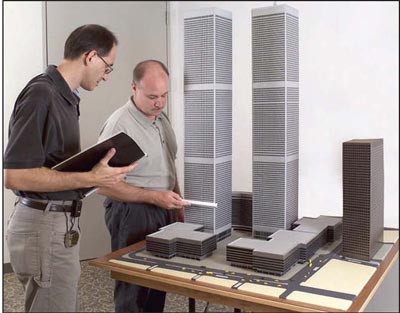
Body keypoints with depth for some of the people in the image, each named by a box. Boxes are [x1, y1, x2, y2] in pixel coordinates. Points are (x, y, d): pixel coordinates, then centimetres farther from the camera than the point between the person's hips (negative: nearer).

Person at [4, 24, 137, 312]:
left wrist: (93, 170, 7)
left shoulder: (65, 96, 11)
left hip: (60, 222, 9)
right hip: (45, 225, -9)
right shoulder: (41, 94, -18)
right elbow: (15, 175, -23)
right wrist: (90, 179, -23)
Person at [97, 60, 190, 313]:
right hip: (132, 212, -7)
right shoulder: (119, 125, -18)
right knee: (134, 288, 5)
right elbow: (105, 185, -20)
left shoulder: (162, 119, 7)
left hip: (164, 210, 7)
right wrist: (154, 197, -23)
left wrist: (178, 207, 14)